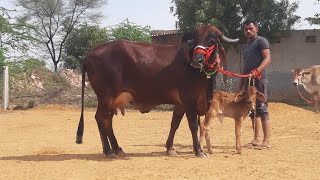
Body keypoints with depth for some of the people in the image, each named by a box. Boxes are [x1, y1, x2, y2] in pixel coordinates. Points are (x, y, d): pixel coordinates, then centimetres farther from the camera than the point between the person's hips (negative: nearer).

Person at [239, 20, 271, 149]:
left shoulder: (261, 41, -2)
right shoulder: (247, 45, 23)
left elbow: (267, 58, -14)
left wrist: (257, 71, -30)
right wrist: (241, 84, 20)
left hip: (259, 79, -9)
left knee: (261, 109, -11)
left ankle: (266, 141, -11)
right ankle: (257, 139, 13)